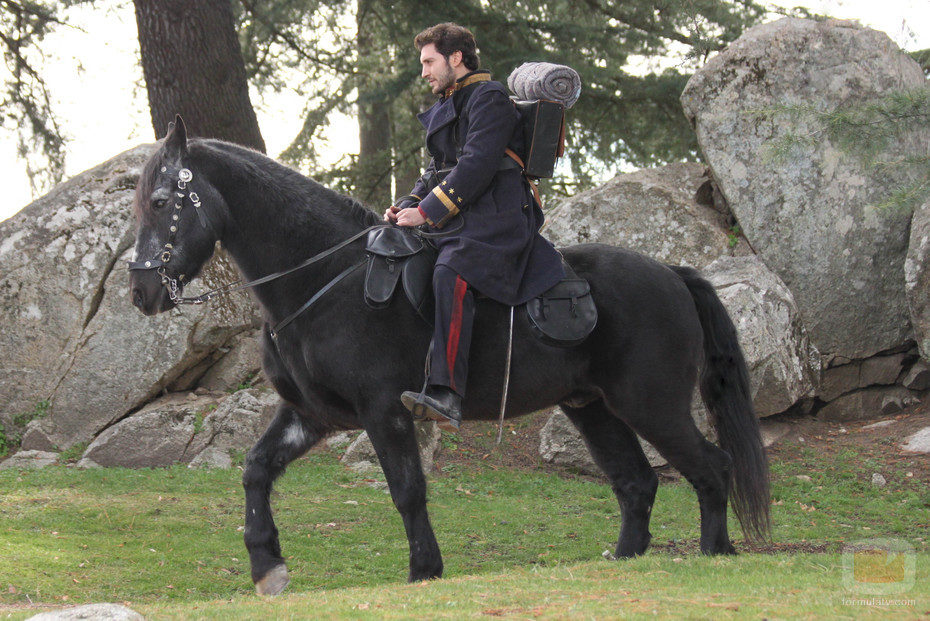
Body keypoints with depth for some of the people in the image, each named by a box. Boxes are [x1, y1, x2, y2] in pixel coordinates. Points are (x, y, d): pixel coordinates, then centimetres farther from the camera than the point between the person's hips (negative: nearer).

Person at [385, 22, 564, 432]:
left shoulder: (489, 98, -5)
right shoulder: (447, 108, 25)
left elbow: (476, 165, -16)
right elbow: (438, 171, 27)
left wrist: (427, 212, -19)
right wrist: (407, 206, 8)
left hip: (494, 221, -11)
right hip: (456, 223, 11)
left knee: (451, 276, -35)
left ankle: (445, 395, -48)